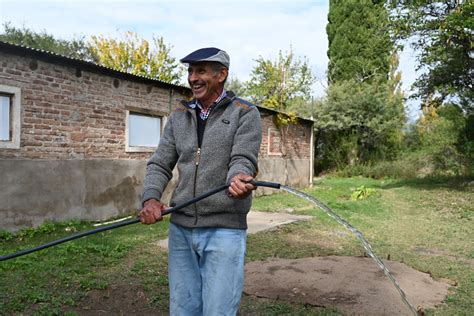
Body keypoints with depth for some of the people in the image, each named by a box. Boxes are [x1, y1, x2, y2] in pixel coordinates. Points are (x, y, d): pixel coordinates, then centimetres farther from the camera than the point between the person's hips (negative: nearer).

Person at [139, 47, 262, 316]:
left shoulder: (245, 113, 0)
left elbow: (244, 160, -12)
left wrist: (238, 178, -36)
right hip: (181, 228, 5)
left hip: (224, 230, -4)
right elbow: (160, 165, 10)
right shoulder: (178, 118, 14)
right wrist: (151, 198, -10)